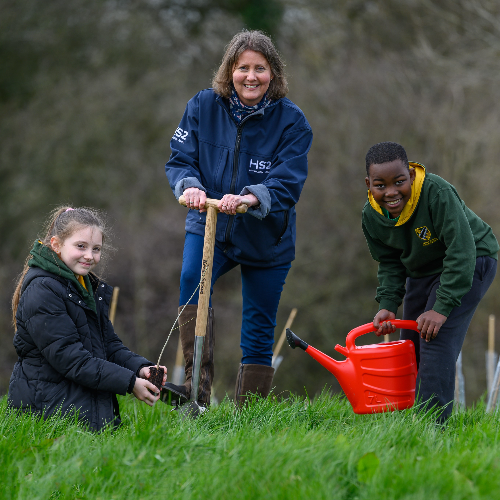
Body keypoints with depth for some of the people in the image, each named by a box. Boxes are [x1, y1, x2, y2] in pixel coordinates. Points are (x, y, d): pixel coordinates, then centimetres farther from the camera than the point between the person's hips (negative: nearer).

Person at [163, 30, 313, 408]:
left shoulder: (291, 121, -11)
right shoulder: (204, 106, -5)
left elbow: (288, 183, -19)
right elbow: (180, 159, -4)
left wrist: (250, 198, -38)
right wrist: (190, 186, -27)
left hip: (266, 238, 0)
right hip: (209, 225, 0)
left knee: (259, 332, 5)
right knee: (193, 279, -31)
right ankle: (198, 384, -34)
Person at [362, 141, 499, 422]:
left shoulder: (438, 194, -34)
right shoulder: (372, 216, -13)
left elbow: (461, 252, -34)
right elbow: (389, 264, 1)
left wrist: (442, 308, -35)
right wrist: (388, 306, -15)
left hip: (469, 264, -7)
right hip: (421, 271, 7)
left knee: (437, 339, -22)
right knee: (412, 345, 11)